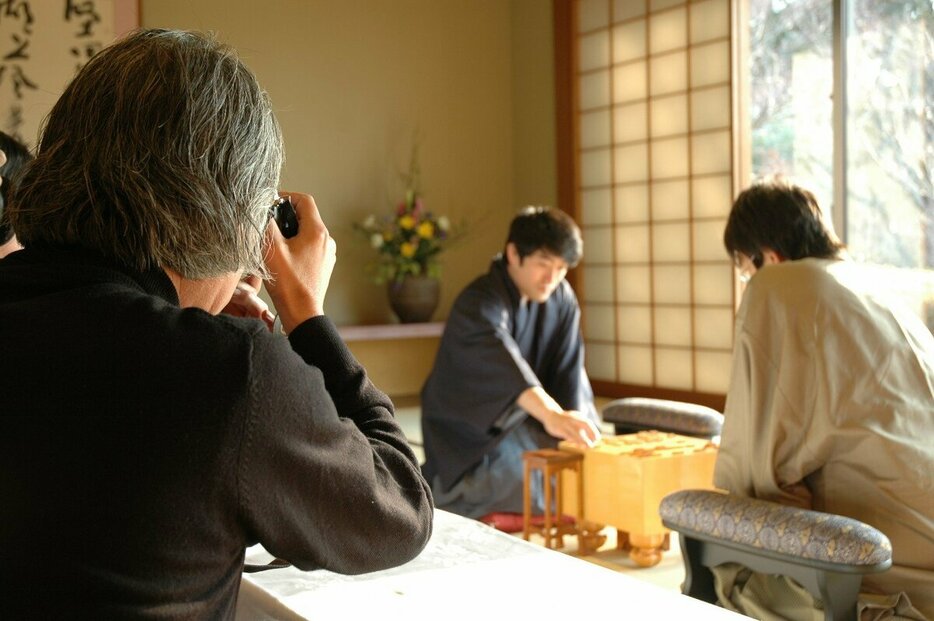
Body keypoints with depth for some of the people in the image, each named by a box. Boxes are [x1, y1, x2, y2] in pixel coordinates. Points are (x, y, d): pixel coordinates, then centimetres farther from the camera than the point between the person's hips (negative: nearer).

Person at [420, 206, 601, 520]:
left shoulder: (562, 299, -4)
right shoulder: (479, 303, -26)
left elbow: (569, 374, -10)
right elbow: (503, 366, -46)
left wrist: (573, 428, -25)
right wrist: (552, 415, -61)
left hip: (520, 420, 7)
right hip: (465, 427, -7)